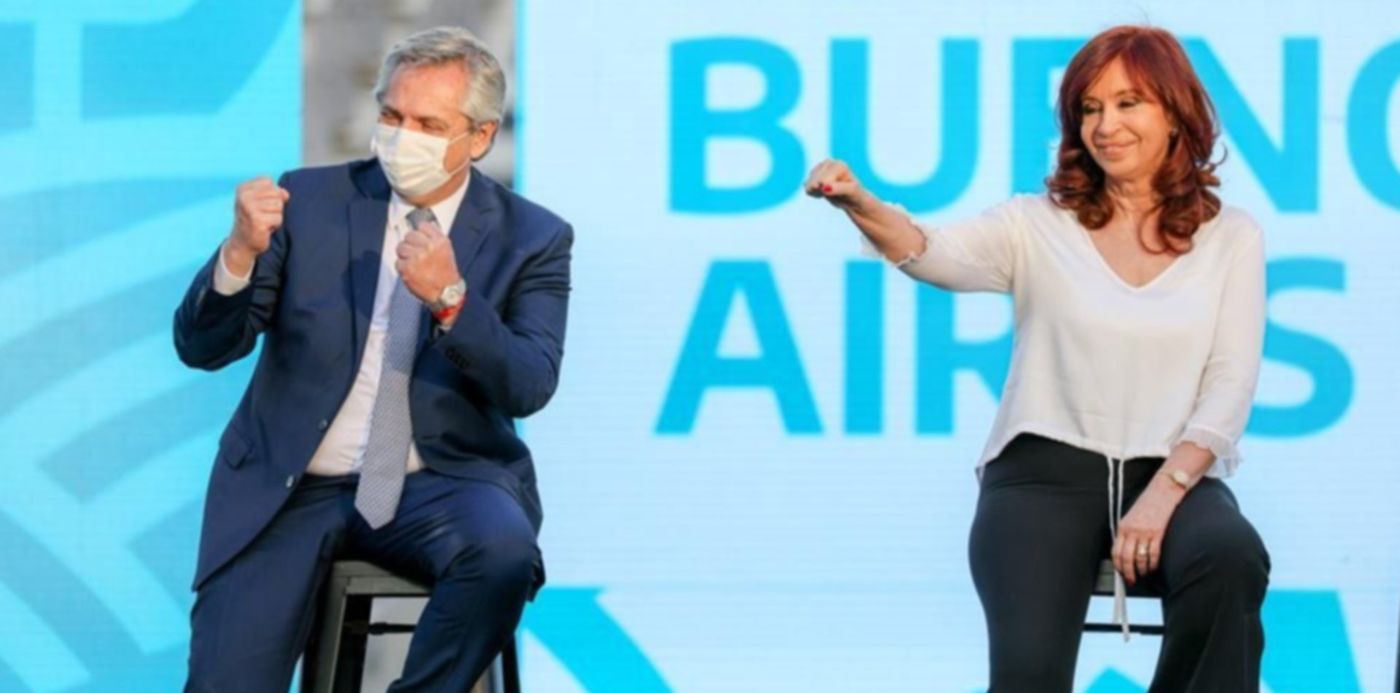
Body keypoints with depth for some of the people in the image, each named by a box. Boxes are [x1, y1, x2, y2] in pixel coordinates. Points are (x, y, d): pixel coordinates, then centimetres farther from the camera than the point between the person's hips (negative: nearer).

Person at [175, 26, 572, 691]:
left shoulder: (531, 237, 1)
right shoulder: (309, 200, 2)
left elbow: (528, 388, -12)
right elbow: (203, 347, -2)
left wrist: (451, 298, -29)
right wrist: (241, 252, -23)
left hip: (439, 483, 0)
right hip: (289, 487, 0)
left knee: (504, 549, -33)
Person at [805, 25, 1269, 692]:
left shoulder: (1230, 237, 9)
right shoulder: (1039, 225, 5)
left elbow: (1230, 385, 2)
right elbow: (937, 254, -14)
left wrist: (1164, 493, -13)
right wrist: (861, 206, -37)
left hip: (1171, 474, 1)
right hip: (1046, 468, -1)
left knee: (1231, 560, -36)